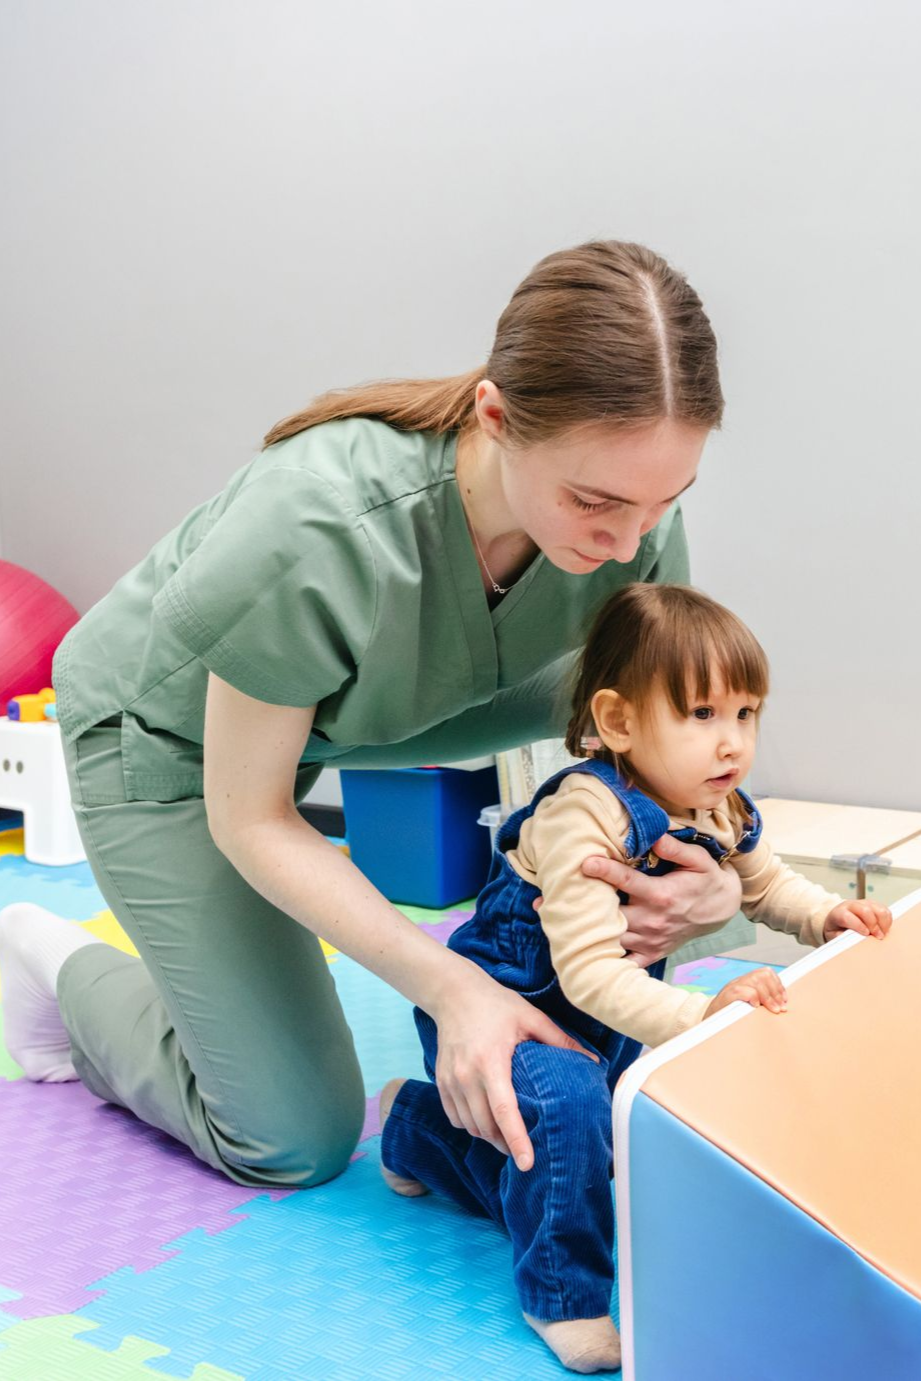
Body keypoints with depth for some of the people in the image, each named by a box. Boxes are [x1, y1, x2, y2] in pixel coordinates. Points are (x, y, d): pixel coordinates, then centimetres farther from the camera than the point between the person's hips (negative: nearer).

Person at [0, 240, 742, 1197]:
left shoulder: (633, 515, -26)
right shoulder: (320, 530, -43)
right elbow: (248, 818, -28)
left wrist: (704, 873, -33)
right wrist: (447, 985, -36)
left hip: (364, 699, 6)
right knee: (296, 1144, -3)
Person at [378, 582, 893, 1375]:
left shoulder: (722, 810, -9)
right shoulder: (584, 816, -35)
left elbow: (766, 886, 12)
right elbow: (588, 971, -40)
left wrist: (829, 915, -7)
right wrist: (700, 1016, -50)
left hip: (602, 1017, 8)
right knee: (567, 1100, -34)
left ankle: (422, 1127, 44)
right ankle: (564, 1295, -10)